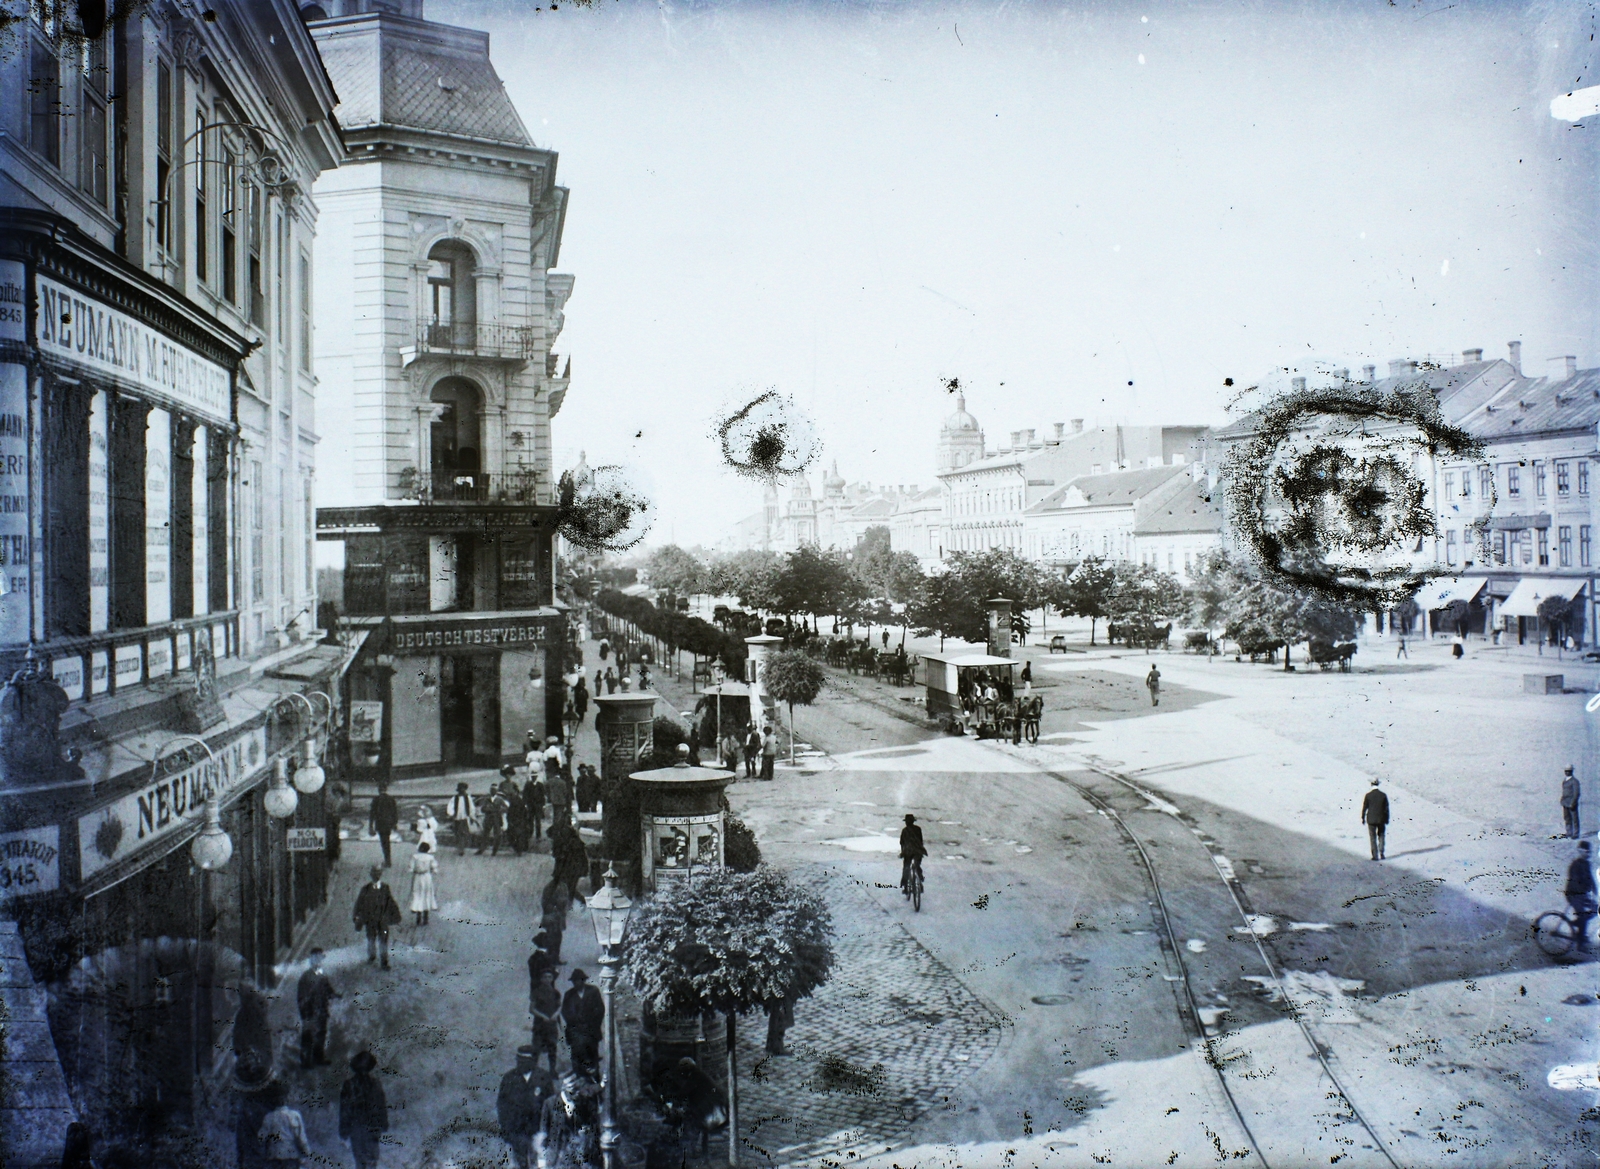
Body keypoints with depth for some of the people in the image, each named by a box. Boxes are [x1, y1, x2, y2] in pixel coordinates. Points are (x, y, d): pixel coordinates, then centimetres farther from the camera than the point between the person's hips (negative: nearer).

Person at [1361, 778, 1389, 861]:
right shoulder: (1383, 795, -5)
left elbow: (1364, 808, -5)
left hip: (1371, 820, -2)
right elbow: (1386, 808, 1)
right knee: (1381, 836, 17)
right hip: (1381, 820, 2)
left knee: (1373, 838, 5)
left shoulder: (1368, 795, -10)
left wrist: (1363, 818, 6)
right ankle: (1381, 854, 13)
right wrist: (1387, 819, 11)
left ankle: (1375, 856, 4)